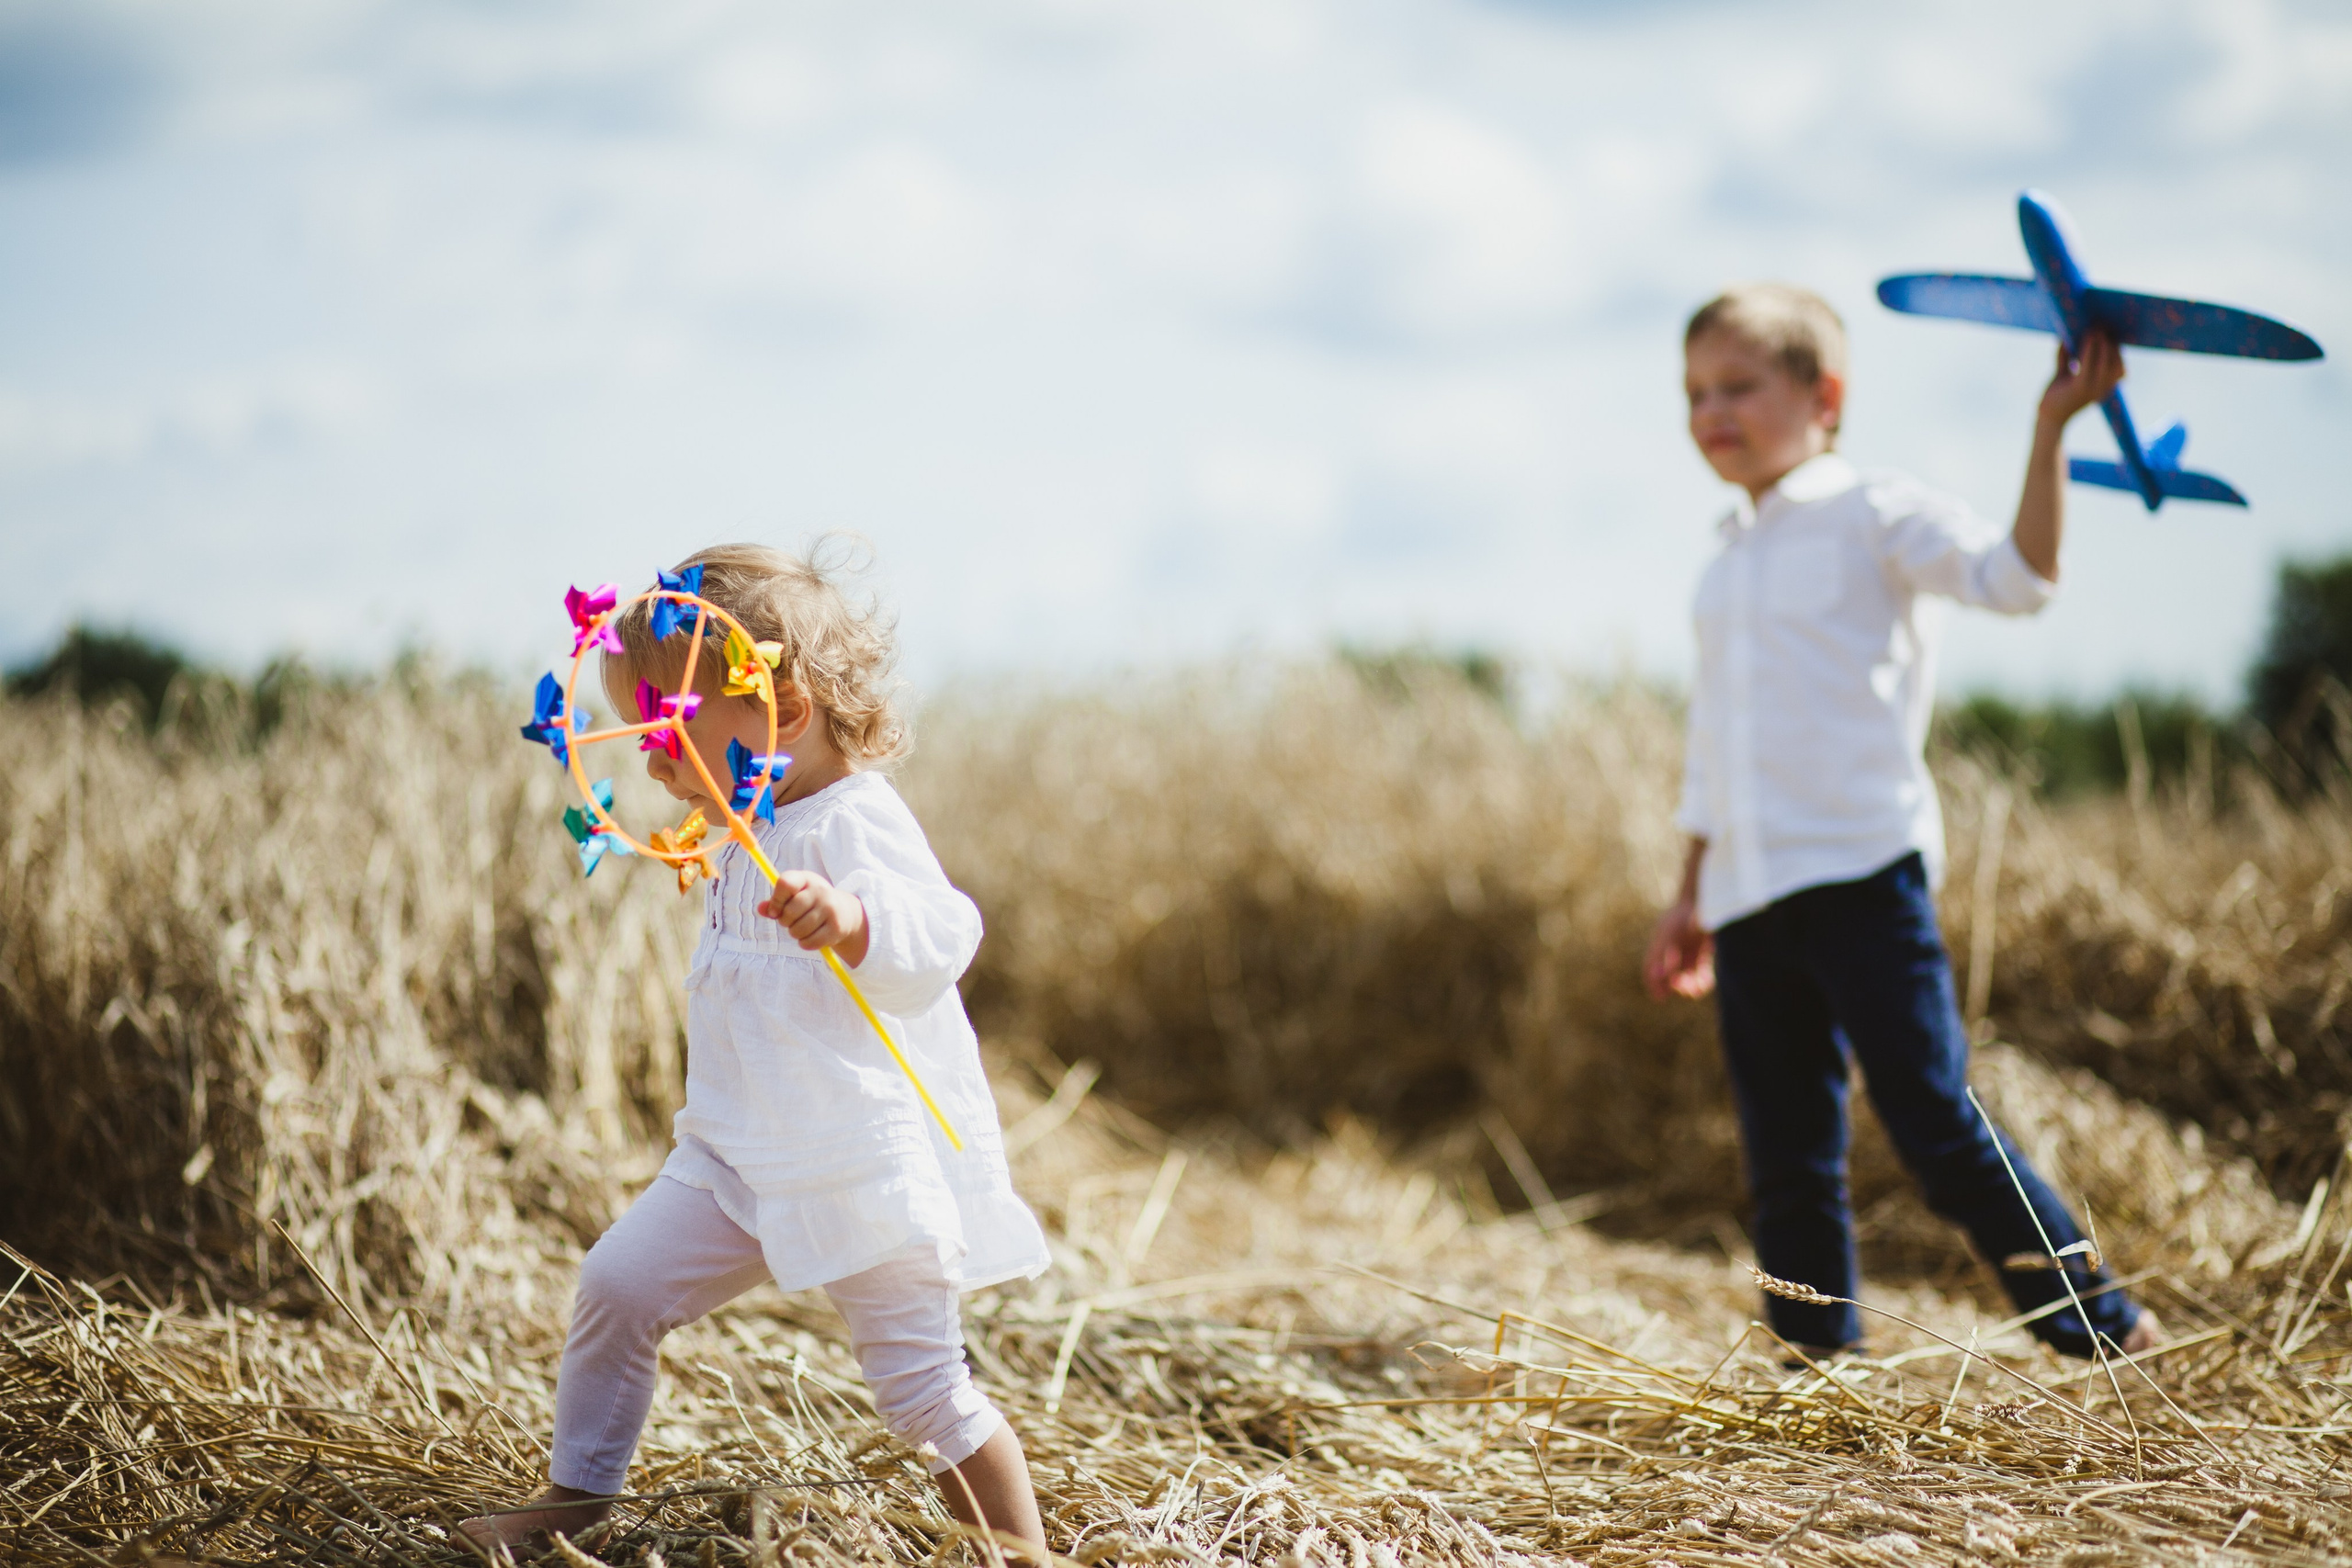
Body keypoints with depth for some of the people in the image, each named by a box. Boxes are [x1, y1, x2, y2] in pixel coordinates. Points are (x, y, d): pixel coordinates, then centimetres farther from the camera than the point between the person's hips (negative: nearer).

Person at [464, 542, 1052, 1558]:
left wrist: (849, 919, -52)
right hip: (744, 1158, 9)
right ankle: (576, 1495, 17)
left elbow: (936, 938, -35)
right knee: (617, 1284, 1)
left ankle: (1024, 1552, 9)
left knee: (922, 1384, -5)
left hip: (872, 1169, -8)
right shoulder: (750, 840, 12)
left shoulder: (857, 824, -17)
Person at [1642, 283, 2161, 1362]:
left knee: (1936, 1126, -11)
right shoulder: (1726, 565, 20)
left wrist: (2050, 426, -22)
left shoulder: (1876, 517, 0)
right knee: (1786, 1163, 6)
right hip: (1748, 897, 7)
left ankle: (2104, 1332, -1)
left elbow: (2018, 576, -15)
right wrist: (1691, 898, 23)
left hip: (1862, 870, -6)